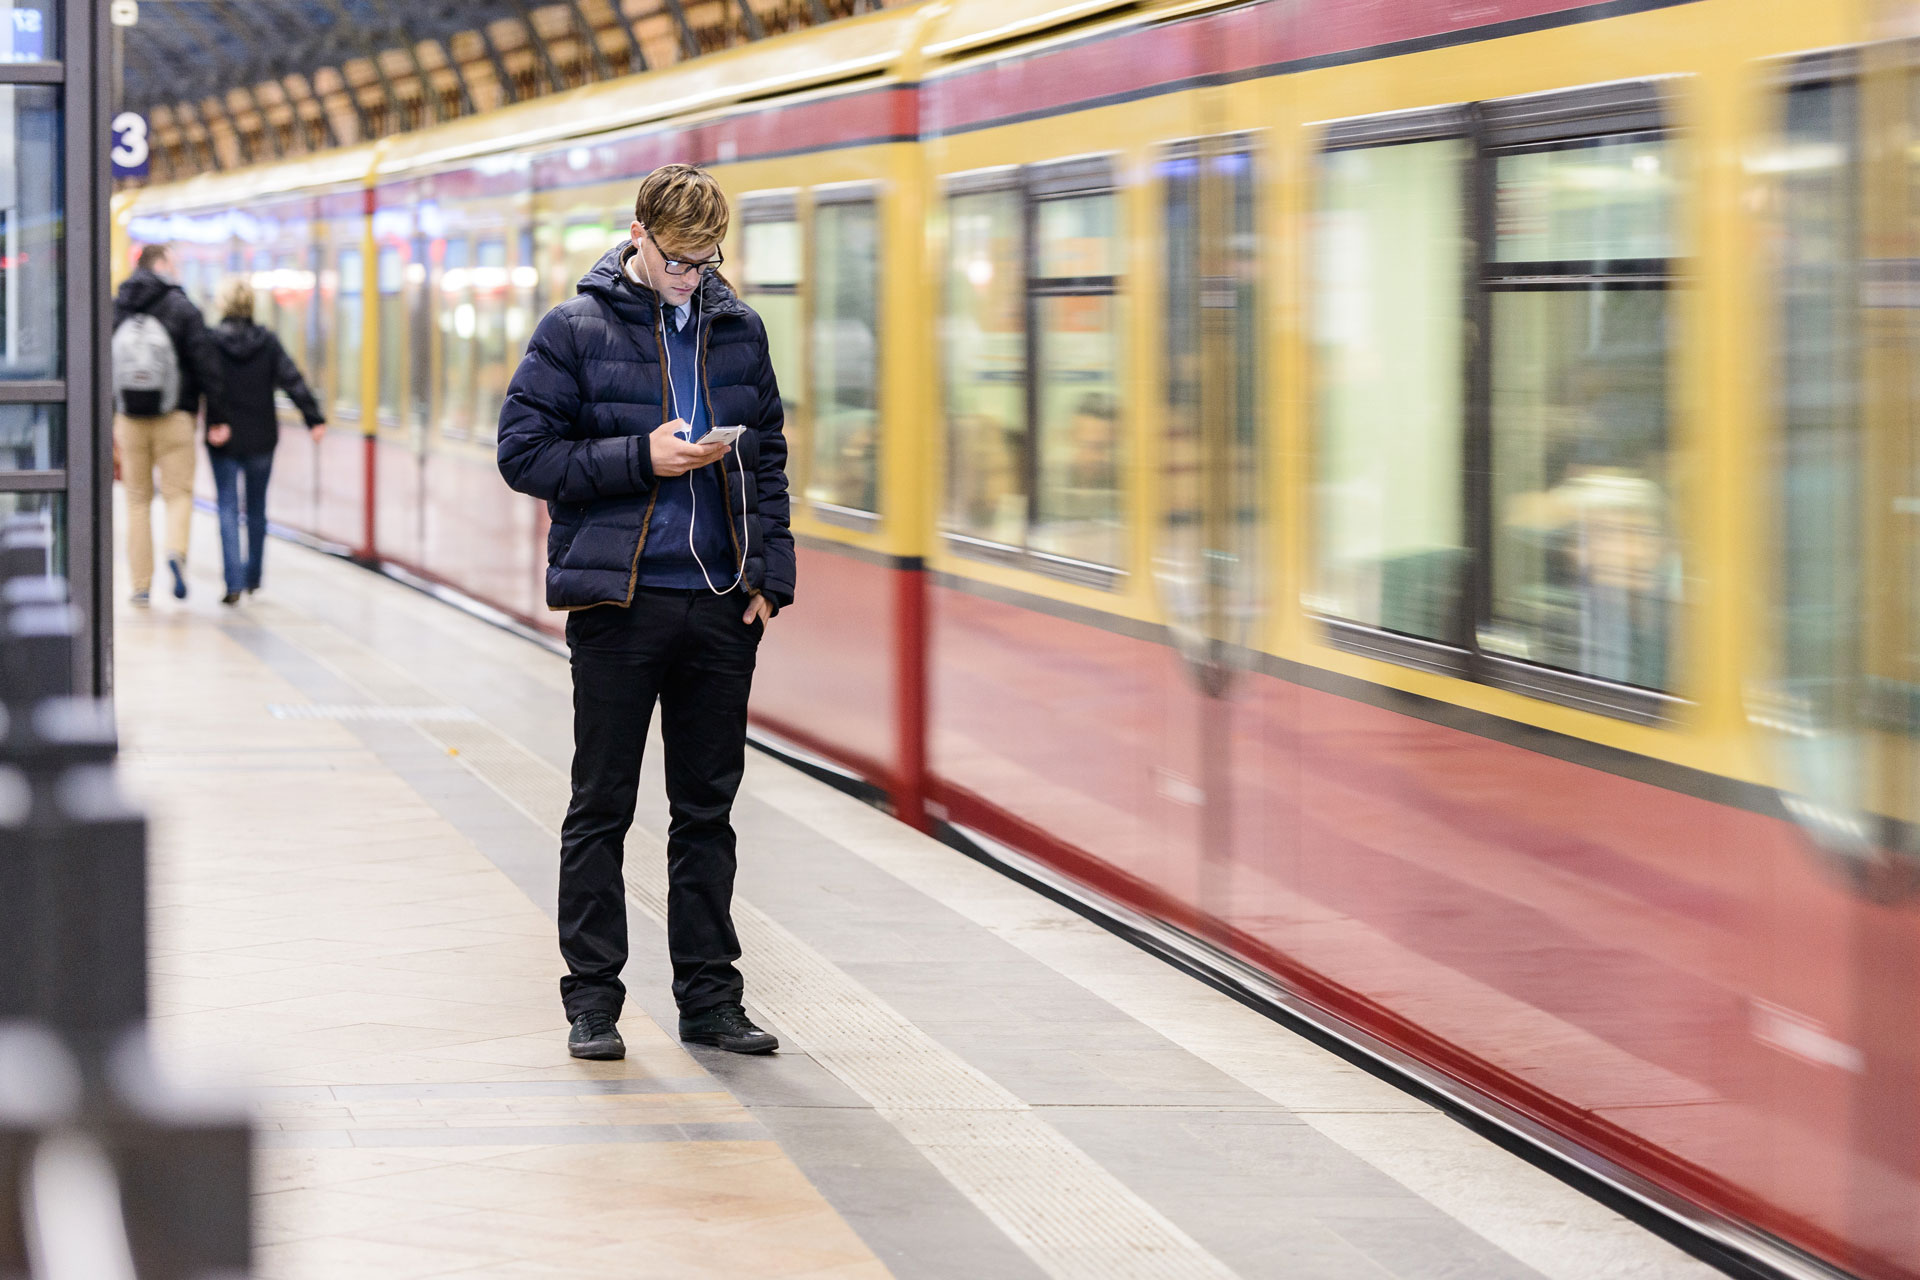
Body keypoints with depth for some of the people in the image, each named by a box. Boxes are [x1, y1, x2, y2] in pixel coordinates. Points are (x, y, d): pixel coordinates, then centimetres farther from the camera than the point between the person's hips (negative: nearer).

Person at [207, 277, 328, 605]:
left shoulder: (210, 342, -7)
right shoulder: (267, 341, -2)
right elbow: (293, 381, -8)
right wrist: (315, 419, -9)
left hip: (223, 440, -2)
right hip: (260, 439, 2)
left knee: (228, 509, -1)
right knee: (256, 508, 16)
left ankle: (234, 582, -12)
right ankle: (252, 575, 27)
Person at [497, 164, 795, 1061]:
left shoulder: (739, 330, 10)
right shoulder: (576, 330, -2)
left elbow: (768, 456, 15)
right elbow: (523, 452, -6)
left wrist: (769, 573, 5)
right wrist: (642, 458, -14)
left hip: (721, 607, 4)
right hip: (617, 600, -4)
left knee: (707, 808, 9)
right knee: (602, 808, 1)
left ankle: (709, 996, 15)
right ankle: (593, 1000, 8)